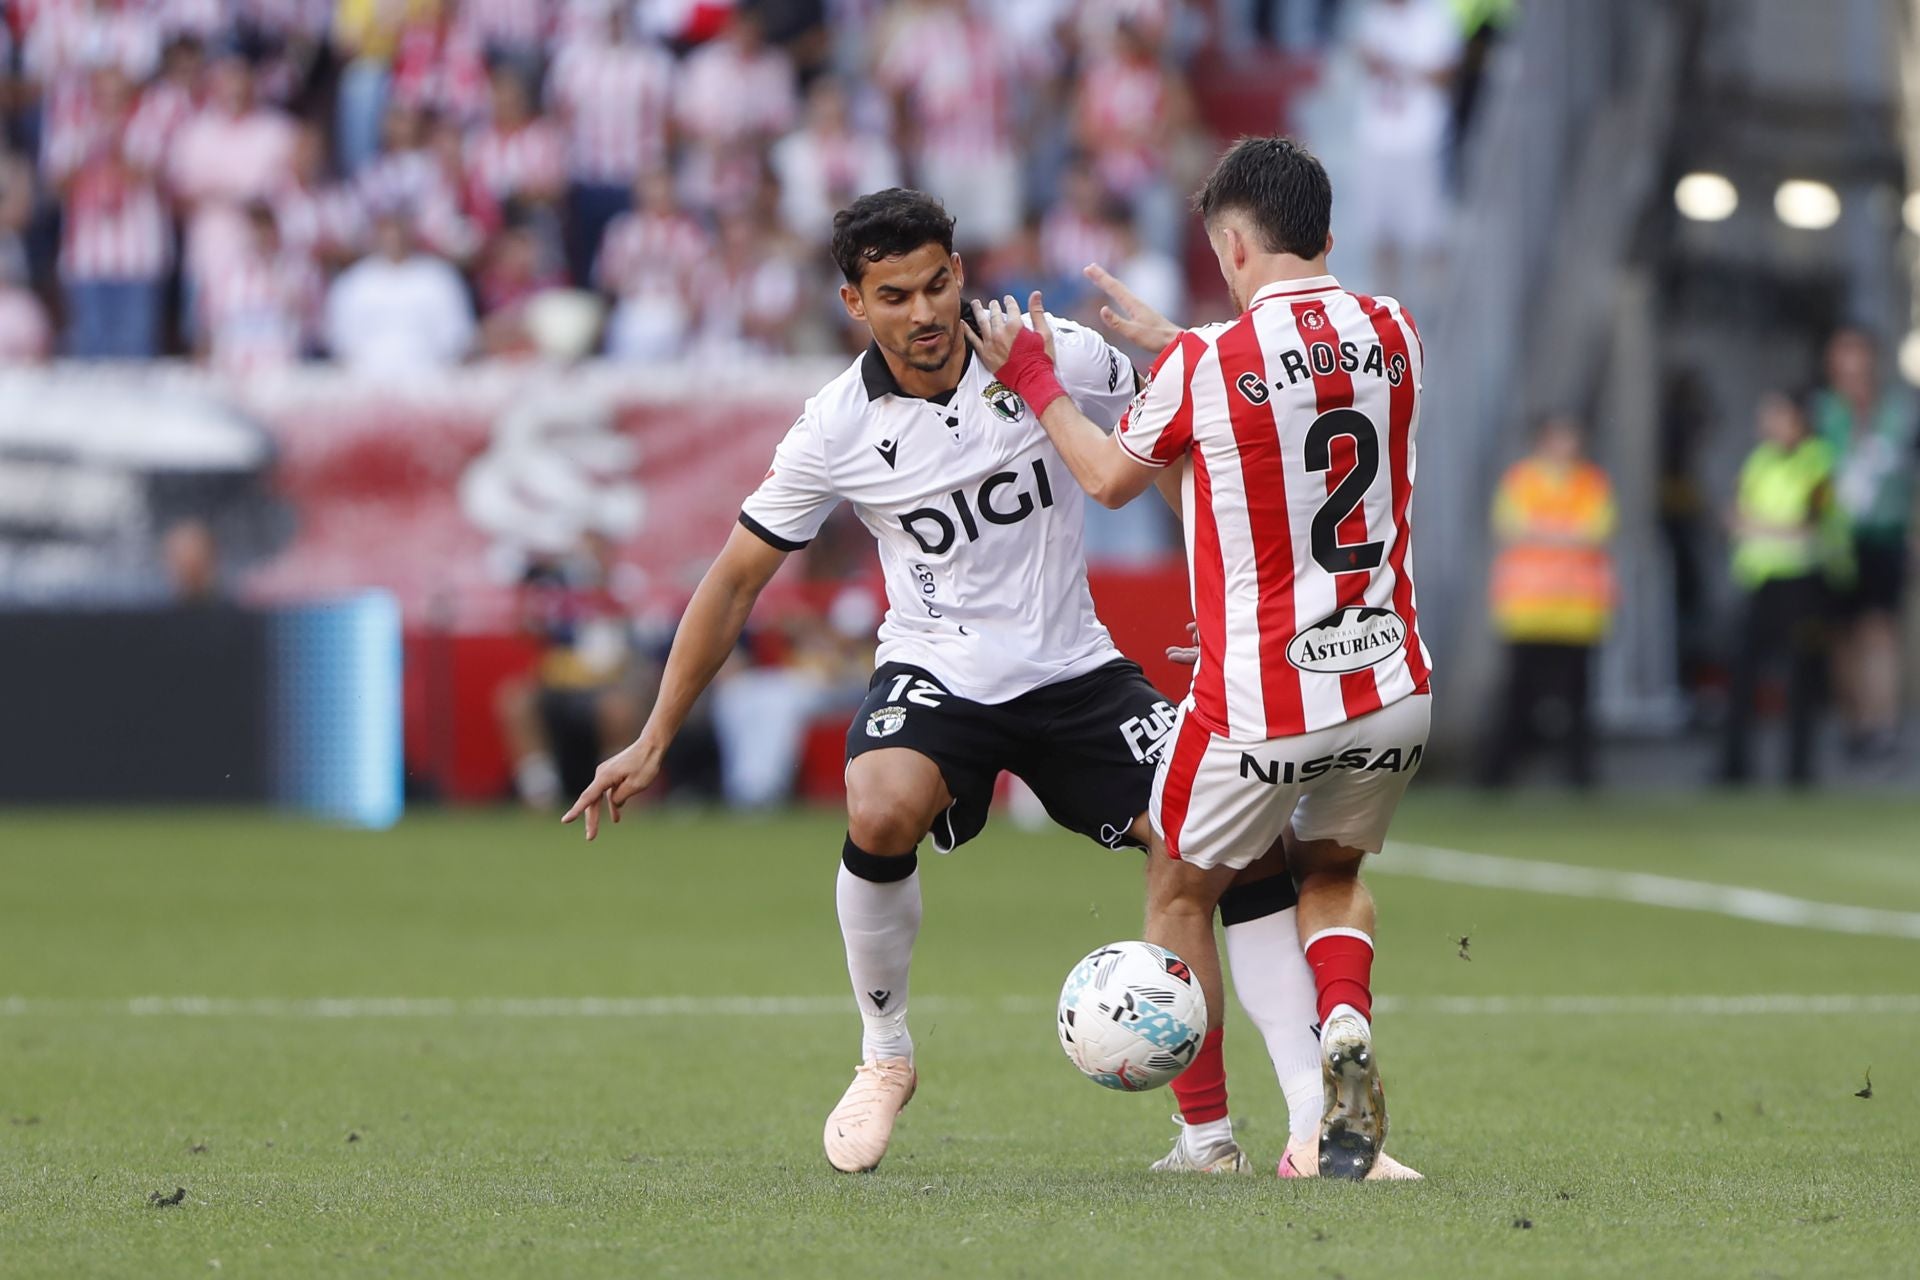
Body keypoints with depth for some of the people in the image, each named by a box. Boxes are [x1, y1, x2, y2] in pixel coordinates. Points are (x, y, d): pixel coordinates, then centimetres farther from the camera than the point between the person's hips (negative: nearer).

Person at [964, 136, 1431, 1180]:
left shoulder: (1208, 360, -12)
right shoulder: (1390, 332, 2)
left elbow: (1110, 477, 6)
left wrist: (1033, 379, 21)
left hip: (1261, 709, -4)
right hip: (1392, 693, 4)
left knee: (1180, 890, 18)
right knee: (1331, 874, 26)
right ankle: (1346, 1027, -4)